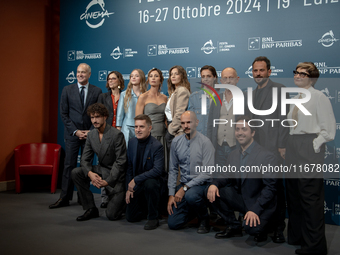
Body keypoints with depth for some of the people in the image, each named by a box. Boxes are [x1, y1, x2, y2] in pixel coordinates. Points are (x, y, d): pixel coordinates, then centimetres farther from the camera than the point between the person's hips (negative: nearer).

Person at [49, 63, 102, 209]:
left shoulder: (97, 91, 4)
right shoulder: (67, 90, 5)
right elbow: (63, 114, 2)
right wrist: (75, 131, -7)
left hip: (90, 134, 0)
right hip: (72, 133, 0)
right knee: (69, 165, -1)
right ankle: (65, 198, 6)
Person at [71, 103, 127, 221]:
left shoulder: (117, 134, -19)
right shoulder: (91, 135, 1)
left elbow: (121, 162, -21)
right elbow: (85, 159, -1)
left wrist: (108, 181, -27)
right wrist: (90, 173, -22)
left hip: (116, 176, -6)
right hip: (101, 170, 6)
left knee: (111, 215, -13)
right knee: (76, 173, -16)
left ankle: (124, 202, 24)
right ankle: (91, 209, -4)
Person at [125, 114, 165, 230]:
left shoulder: (157, 146, -18)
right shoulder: (132, 142, 2)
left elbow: (158, 170, -28)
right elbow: (129, 166, 8)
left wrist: (136, 180, -28)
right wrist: (128, 188, 2)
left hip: (152, 180, -5)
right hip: (136, 185, 5)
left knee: (149, 183, -40)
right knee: (131, 217, 0)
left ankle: (153, 218, -18)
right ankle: (148, 208, 32)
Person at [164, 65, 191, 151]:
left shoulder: (182, 90, -11)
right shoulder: (174, 91, 20)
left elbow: (179, 114, -17)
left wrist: (171, 129, -10)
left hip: (176, 132, -9)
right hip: (171, 129, 9)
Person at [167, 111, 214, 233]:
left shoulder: (205, 142, -14)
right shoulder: (176, 142, 2)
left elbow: (207, 173, -18)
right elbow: (173, 169, 7)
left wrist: (185, 188, -21)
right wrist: (171, 194, 0)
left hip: (201, 184, -5)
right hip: (184, 184, 5)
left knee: (190, 195, -39)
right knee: (173, 223, -3)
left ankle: (204, 219, -6)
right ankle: (195, 210, 28)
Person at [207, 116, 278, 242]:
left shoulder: (268, 157, -16)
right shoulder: (233, 154, 5)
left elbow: (270, 187, -18)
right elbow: (228, 176, 10)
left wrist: (255, 210, -27)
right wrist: (215, 183, -14)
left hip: (260, 204, -6)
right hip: (240, 198, 6)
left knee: (251, 227, -33)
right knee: (212, 191, -12)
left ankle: (260, 230, 8)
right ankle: (233, 227, 5)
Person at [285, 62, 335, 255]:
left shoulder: (319, 97, -6)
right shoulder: (296, 99, 17)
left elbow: (329, 129, -11)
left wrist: (315, 145, -15)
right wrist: (290, 146, 11)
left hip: (309, 147, -9)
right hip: (293, 149, 9)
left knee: (311, 197, -8)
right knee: (293, 194, 15)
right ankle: (296, 236, 28)